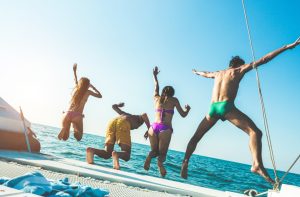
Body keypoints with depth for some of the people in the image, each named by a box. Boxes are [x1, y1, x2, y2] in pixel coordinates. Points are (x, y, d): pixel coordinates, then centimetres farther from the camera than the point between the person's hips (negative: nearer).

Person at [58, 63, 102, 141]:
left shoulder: (76, 89, 16)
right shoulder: (88, 92, 5)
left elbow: (76, 81, 40)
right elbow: (100, 96, 19)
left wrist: (74, 71, 52)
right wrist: (93, 87, 25)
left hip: (67, 114, 4)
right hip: (77, 116, -4)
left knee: (65, 138, 10)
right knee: (78, 138, 5)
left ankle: (65, 129, -24)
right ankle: (76, 128, -27)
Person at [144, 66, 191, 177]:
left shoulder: (157, 98, 17)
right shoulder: (174, 100, 9)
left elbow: (156, 88, 38)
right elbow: (183, 114, 12)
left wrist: (155, 76, 54)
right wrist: (188, 109, 35)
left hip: (154, 127, 3)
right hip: (165, 129, -3)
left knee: (154, 150, 18)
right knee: (162, 153, 7)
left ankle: (150, 156, -21)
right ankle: (160, 161, -31)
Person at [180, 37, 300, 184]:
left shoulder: (218, 73, 28)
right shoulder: (239, 70, 14)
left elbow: (206, 74, 49)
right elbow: (263, 60, 11)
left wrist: (197, 72, 72)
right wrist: (287, 47, 13)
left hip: (213, 108, 6)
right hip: (226, 106, -6)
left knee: (197, 136, 17)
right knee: (255, 132, -11)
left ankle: (185, 162, 6)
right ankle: (257, 165, -31)